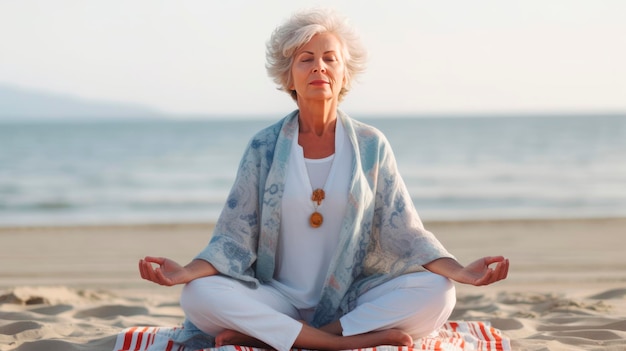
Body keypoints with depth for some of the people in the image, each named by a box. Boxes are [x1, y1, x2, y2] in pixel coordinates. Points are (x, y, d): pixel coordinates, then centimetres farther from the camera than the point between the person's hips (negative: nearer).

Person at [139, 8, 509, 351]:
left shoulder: (372, 145, 4)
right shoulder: (264, 148, 4)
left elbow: (404, 232, 1)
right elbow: (236, 237, -1)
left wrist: (460, 271, -16)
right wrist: (186, 271, -20)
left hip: (352, 300, 1)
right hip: (279, 299, 0)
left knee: (436, 294, -27)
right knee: (198, 296, -28)